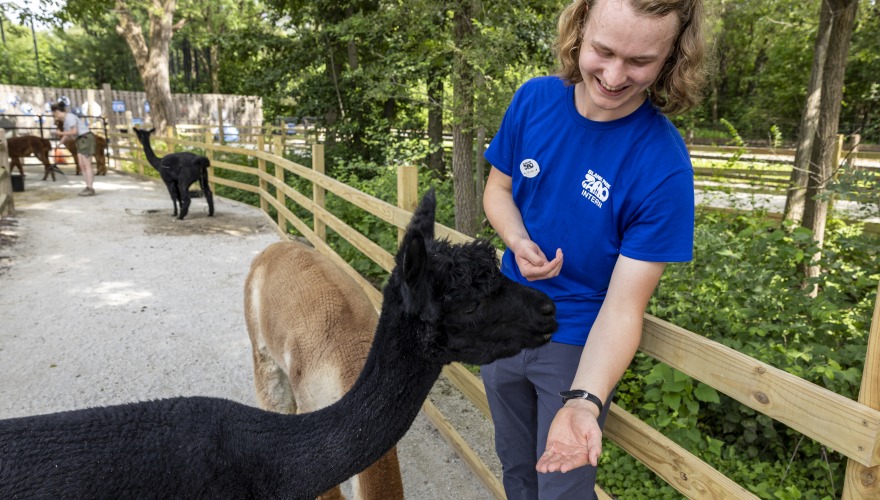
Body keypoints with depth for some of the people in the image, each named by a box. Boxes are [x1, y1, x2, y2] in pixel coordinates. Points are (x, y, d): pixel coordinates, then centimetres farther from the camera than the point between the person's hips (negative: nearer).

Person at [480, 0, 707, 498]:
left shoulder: (664, 167, -24)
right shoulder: (534, 99, -12)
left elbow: (623, 306, -22)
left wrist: (583, 400, -38)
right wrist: (519, 242, -19)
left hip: (580, 344, -4)